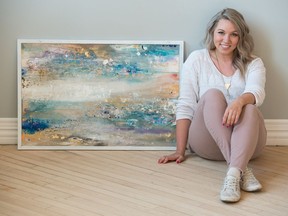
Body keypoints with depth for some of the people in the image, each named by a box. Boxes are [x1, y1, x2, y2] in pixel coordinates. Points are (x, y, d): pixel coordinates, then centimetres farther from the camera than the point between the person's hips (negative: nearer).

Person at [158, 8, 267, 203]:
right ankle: (242, 169, -44)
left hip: (247, 143, 1)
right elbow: (185, 107, 1)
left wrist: (240, 101, -36)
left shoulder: (253, 64, 11)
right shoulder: (197, 59, 8)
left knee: (249, 107, -32)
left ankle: (233, 173, -52)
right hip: (207, 142, -1)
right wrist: (180, 151, -8)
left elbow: (256, 92, -11)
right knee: (212, 95, -30)